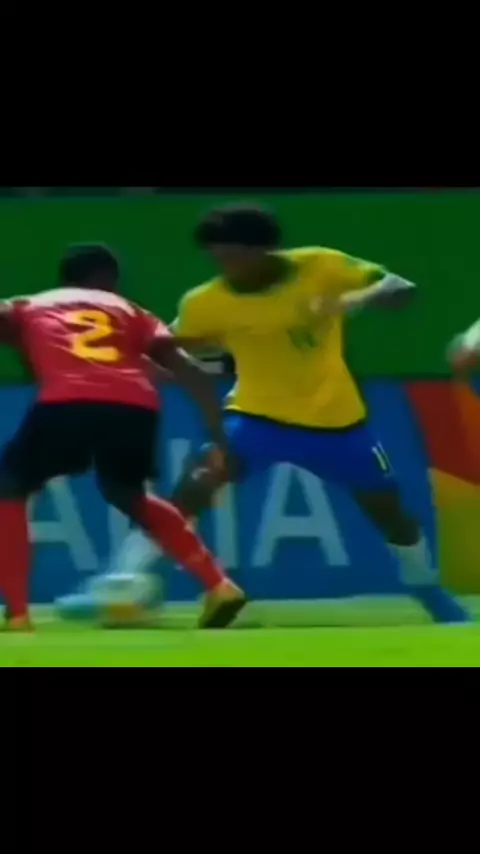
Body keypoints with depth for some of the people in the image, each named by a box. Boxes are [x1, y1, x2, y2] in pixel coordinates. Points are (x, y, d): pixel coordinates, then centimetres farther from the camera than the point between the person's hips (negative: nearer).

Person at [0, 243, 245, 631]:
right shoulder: (130, 312, 34)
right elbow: (191, 372, 23)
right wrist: (221, 441, 21)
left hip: (68, 402, -3)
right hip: (134, 406, 3)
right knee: (127, 493, 34)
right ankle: (219, 586, 27)